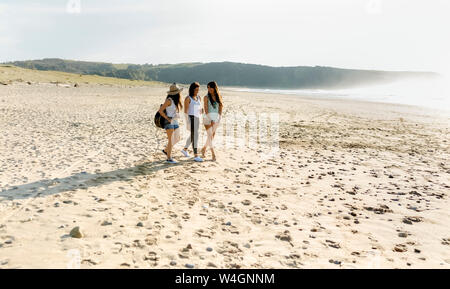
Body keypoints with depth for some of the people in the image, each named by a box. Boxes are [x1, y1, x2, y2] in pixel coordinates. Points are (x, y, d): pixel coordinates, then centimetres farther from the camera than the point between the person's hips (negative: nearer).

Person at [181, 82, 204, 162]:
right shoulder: (188, 98, -10)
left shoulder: (198, 97, 11)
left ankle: (185, 149, 40)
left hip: (197, 119, 8)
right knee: (195, 136, -13)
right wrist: (187, 122, -17)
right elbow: (185, 111, -13)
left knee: (193, 136, 19)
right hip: (191, 118, -8)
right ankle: (196, 156, -13)